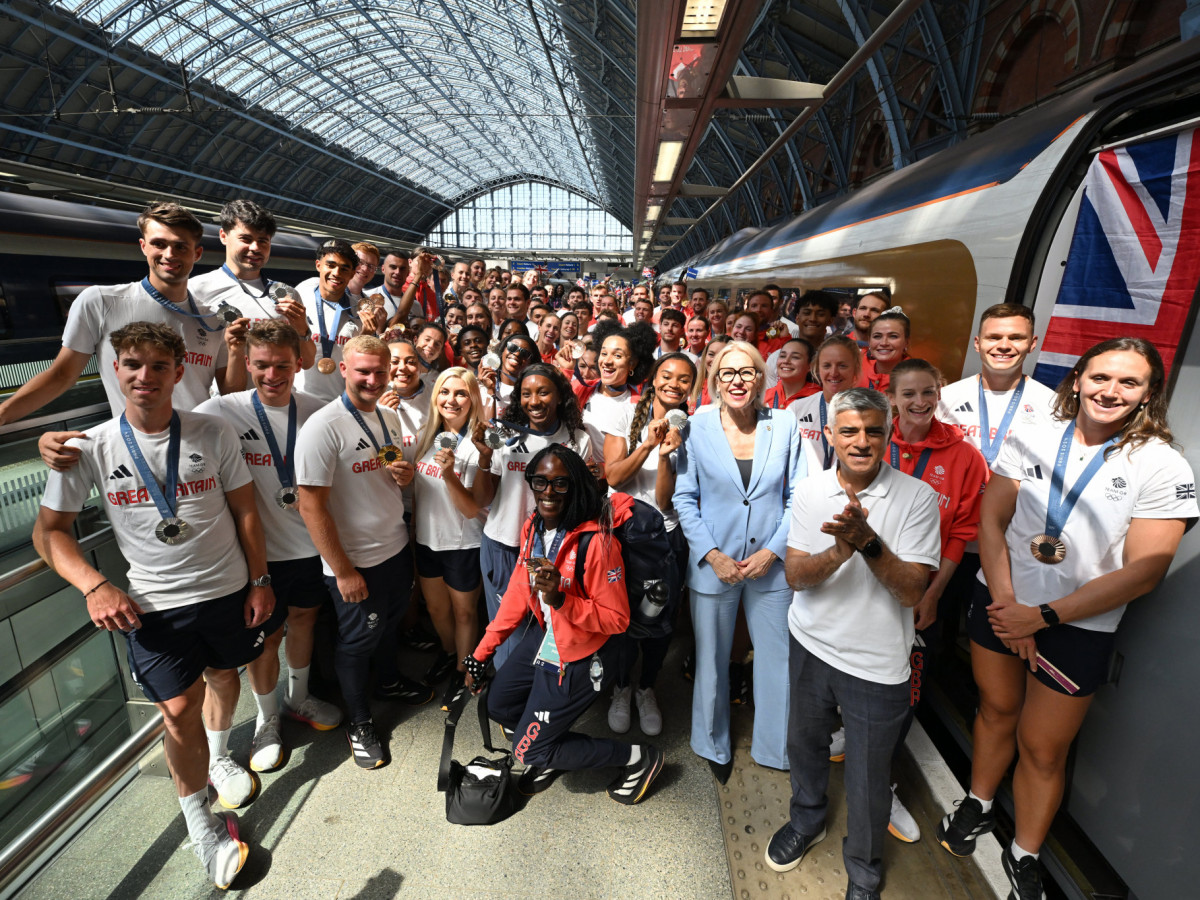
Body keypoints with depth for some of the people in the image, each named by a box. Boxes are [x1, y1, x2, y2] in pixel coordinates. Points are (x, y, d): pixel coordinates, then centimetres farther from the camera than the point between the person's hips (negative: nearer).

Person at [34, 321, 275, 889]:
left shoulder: (214, 434, -8)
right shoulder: (91, 449, -7)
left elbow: (244, 510, -1)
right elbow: (49, 530, 1)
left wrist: (259, 579, 0)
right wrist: (94, 586, -15)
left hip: (228, 591, 1)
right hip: (153, 606, -1)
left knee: (224, 677, 20)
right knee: (178, 710, -2)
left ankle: (219, 755, 51)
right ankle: (199, 822, 20)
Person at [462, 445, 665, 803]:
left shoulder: (596, 541, -29)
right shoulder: (532, 527, -6)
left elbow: (617, 619, -22)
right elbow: (519, 592, 5)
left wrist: (560, 599, -36)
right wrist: (482, 651, 8)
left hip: (579, 659, -8)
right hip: (543, 638, 8)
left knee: (528, 750, 3)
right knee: (498, 704, 21)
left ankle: (639, 758, 15)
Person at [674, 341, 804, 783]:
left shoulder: (785, 425, -2)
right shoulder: (697, 428, -4)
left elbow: (797, 497, 1)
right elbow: (685, 498, -2)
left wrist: (772, 552, -9)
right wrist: (712, 555, -10)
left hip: (772, 564, 1)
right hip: (713, 564, 0)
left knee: (776, 660, 11)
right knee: (712, 660, 15)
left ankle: (774, 749, 37)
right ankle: (715, 746, 40)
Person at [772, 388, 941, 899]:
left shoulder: (917, 498, -14)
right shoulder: (809, 493, -6)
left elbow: (911, 591, -18)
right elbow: (796, 576, -11)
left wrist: (869, 542, -34)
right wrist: (841, 550, -30)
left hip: (876, 662, -3)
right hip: (810, 645, 3)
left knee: (867, 776, 13)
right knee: (804, 743, 24)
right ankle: (807, 821, 54)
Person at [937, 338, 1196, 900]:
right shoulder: (1033, 438, -4)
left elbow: (1142, 573, -13)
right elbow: (991, 522, -3)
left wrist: (1041, 617, -16)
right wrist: (1006, 604, -10)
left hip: (1079, 628, -2)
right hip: (1001, 603, 2)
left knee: (1043, 748, 9)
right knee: (996, 710, 19)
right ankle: (978, 806, 43)